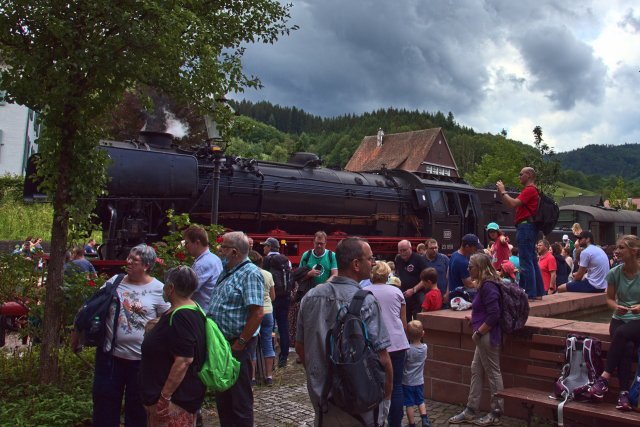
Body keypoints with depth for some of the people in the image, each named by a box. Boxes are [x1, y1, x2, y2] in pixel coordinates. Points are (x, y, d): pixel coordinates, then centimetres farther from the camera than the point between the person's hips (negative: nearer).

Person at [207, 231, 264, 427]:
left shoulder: (250, 274, -17)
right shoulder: (226, 272, 11)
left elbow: (257, 313, -24)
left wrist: (240, 343, -19)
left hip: (236, 346, -9)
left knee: (240, 398, 4)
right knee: (222, 396, 19)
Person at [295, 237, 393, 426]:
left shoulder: (310, 296, -4)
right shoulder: (366, 301, -20)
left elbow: (299, 347, 6)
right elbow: (382, 357, -18)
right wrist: (387, 393, -2)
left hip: (319, 394, 5)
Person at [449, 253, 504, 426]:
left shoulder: (488, 286, -19)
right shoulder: (485, 284, 11)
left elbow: (494, 315, -23)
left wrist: (478, 332, -16)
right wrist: (474, 320, 10)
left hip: (488, 336, -10)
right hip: (484, 336, 10)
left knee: (493, 373, 3)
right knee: (476, 371, 14)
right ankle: (470, 411, 23)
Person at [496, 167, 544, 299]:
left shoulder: (529, 190, -10)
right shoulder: (531, 190, 22)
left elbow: (513, 204, -20)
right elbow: (512, 206, 21)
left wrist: (502, 191, -9)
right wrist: (502, 192, 14)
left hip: (525, 227, -11)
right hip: (528, 227, 11)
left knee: (526, 262, -10)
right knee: (532, 261, 13)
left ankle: (530, 293, -9)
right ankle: (538, 292, 18)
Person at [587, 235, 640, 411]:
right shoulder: (614, 273, 0)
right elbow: (610, 298, 10)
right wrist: (616, 307, -12)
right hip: (619, 319, 2)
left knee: (621, 333, -35)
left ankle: (605, 377, -28)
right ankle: (624, 392, -27)